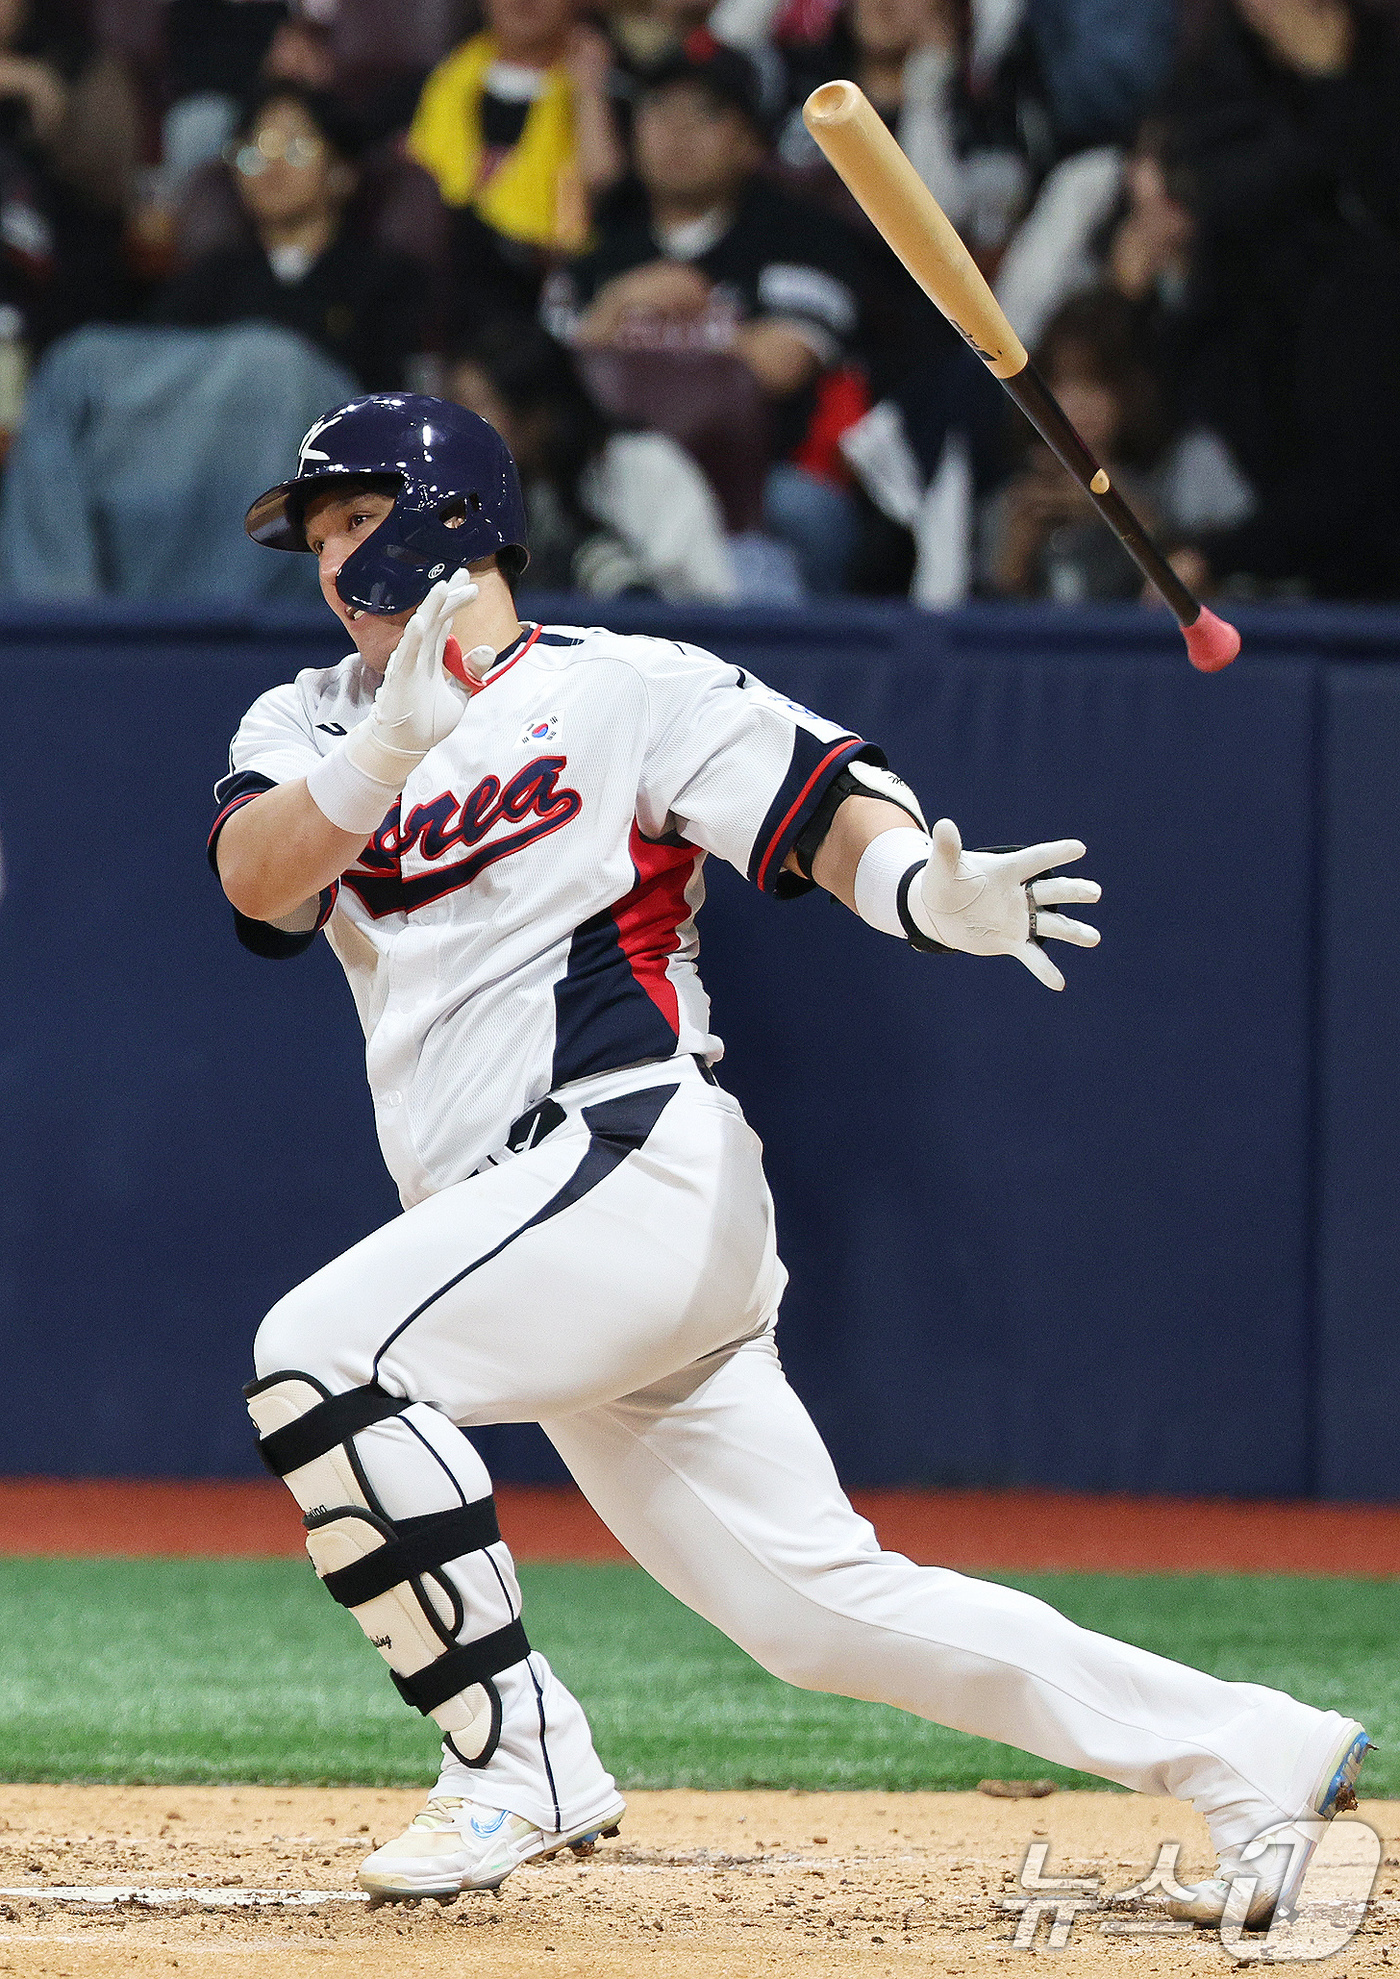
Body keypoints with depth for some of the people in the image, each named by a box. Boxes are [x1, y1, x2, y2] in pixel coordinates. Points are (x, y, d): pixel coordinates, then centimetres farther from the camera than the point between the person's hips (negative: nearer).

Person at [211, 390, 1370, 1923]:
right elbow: (259, 878, -4)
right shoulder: (310, 728, 16)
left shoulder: (616, 689, 2)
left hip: (641, 1157, -6)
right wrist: (392, 744, -23)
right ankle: (1257, 1759, 9)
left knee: (319, 1353, -23)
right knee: (823, 1608, 3)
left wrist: (940, 893, -26)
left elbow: (821, 808, -5)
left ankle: (520, 1763, -17)